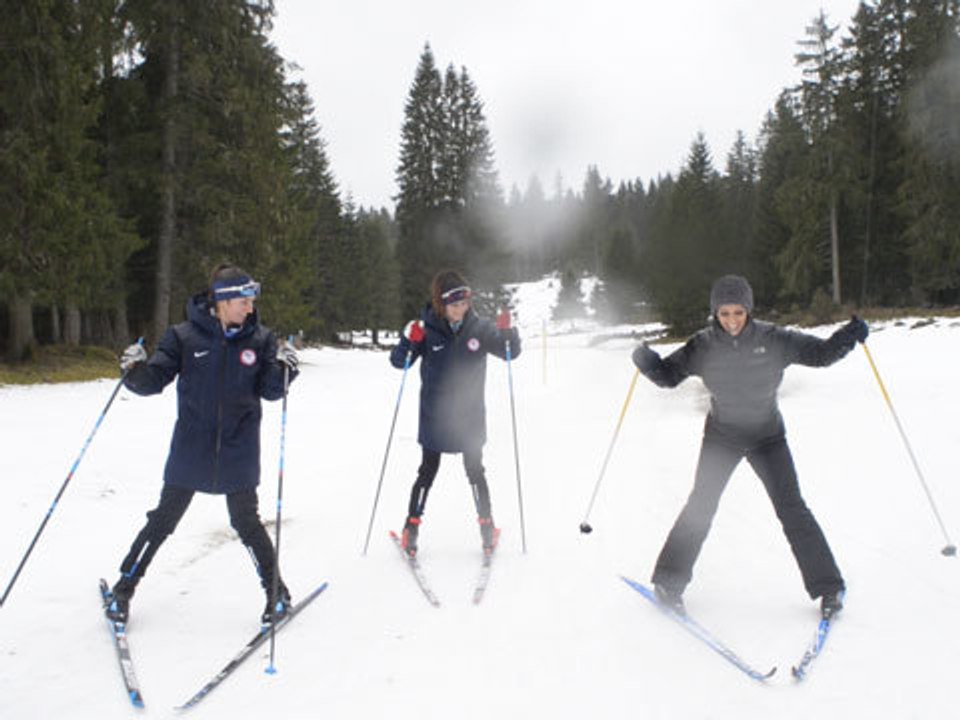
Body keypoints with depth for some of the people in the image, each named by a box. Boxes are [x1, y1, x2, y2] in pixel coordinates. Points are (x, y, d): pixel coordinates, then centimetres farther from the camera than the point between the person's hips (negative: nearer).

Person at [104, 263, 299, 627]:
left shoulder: (259, 338, -1)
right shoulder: (184, 336, -6)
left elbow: (269, 391, 0)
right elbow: (154, 380, -4)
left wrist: (284, 369, -19)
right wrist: (135, 370, -25)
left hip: (238, 450, 0)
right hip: (191, 449, 0)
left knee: (245, 521, 5)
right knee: (163, 519, 8)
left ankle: (276, 591, 21)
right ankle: (124, 588, 25)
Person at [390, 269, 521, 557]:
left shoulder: (479, 328, -7)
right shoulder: (427, 329, -10)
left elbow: (511, 352, 0)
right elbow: (399, 362, -7)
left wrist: (507, 332, -21)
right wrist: (409, 341, -27)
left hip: (470, 417, 1)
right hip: (434, 418, -1)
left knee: (475, 471, 8)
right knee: (428, 472, 6)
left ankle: (487, 525, 21)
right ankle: (412, 526, 18)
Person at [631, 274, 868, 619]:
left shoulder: (772, 339, -14)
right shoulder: (704, 346, -12)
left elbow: (819, 353, -8)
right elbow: (669, 373, -7)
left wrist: (849, 336, -25)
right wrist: (647, 361, -27)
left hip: (767, 436, 0)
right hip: (721, 436, 0)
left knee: (792, 509, -4)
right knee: (700, 505, -4)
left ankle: (828, 586, 7)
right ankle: (669, 580, 7)